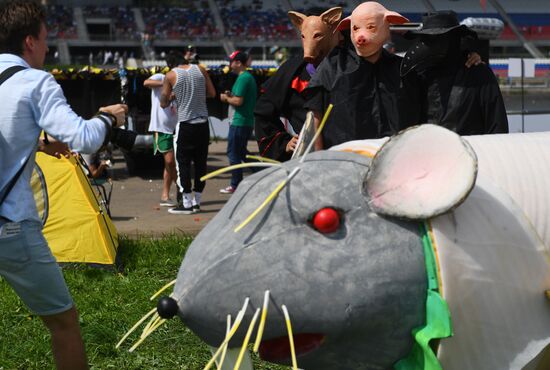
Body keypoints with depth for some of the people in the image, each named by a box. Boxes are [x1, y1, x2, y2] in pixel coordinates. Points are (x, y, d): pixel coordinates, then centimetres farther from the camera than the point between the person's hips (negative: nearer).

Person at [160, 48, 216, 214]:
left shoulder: (171, 75, -4)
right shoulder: (200, 69, 3)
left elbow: (163, 103, 0)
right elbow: (212, 93, 8)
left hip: (185, 124, -4)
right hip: (203, 123, 4)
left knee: (183, 163, 3)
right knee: (201, 162, 10)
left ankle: (186, 203, 1)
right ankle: (197, 201, 16)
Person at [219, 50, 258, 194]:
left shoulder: (242, 78, -16)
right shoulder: (250, 77, 15)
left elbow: (238, 101, -23)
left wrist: (226, 98, -6)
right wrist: (231, 95, 12)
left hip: (239, 122, -10)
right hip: (248, 121, 10)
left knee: (233, 153, -1)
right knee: (241, 152, 19)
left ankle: (235, 185, 5)